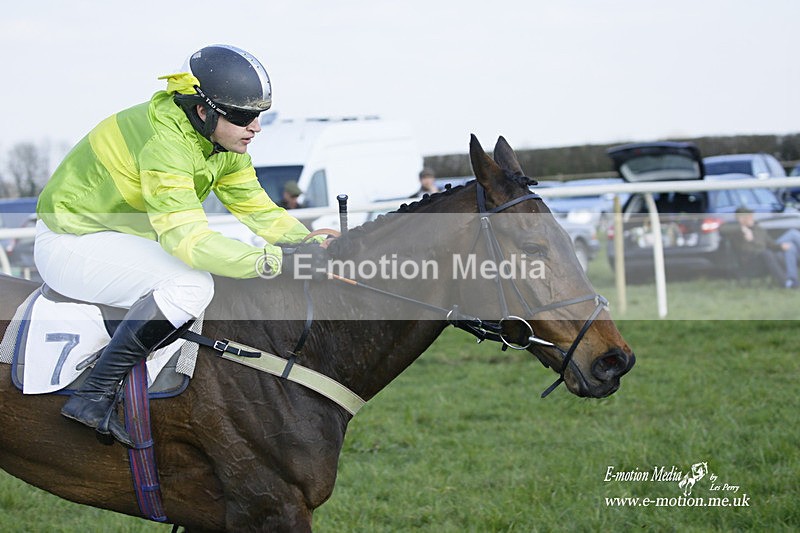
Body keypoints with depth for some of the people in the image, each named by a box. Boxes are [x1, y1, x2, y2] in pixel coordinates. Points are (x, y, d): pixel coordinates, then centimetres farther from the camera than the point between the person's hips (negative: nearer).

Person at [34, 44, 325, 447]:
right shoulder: (164, 142, -30)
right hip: (71, 244, -10)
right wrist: (272, 260, -42)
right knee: (191, 284, -29)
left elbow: (257, 209, 2)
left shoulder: (224, 143, -2)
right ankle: (95, 396, -26)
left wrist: (311, 243, -13)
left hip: (124, 239, 10)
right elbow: (187, 239, -38)